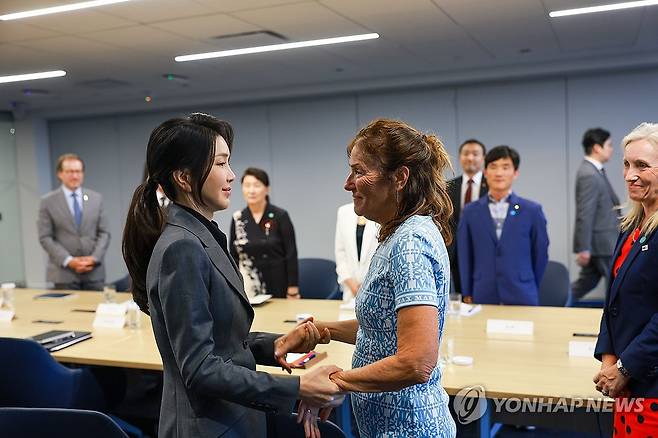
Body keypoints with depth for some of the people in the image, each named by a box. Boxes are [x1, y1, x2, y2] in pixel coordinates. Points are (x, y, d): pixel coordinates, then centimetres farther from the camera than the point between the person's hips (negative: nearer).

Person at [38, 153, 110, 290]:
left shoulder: (96, 198, 8)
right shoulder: (48, 202, 1)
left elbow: (104, 233, 7)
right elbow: (45, 238, -3)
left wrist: (94, 258, -8)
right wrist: (69, 261, -12)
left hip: (94, 271, 2)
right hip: (64, 273, -2)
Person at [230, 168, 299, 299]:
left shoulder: (280, 216, -6)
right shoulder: (237, 219, 4)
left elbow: (291, 255, -7)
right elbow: (233, 256, 9)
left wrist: (293, 290, -10)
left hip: (278, 286, -2)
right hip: (248, 287, 3)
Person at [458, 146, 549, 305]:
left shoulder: (532, 211, 0)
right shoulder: (470, 212, 4)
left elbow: (540, 254, 8)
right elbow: (465, 256, 7)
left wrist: (530, 290, 13)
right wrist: (467, 295, 6)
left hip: (522, 298, -1)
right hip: (483, 298, 1)